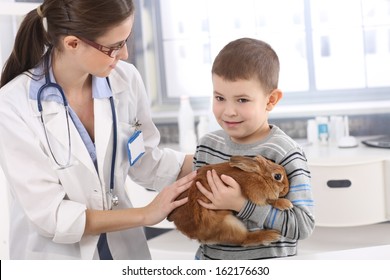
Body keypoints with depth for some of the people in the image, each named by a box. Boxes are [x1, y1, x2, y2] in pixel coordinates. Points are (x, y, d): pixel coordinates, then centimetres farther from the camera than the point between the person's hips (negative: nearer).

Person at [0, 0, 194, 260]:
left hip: (123, 247, 4)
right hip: (55, 253, -4)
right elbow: (50, 215, -21)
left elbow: (146, 161, 1)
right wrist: (147, 214, -19)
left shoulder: (126, 79, -12)